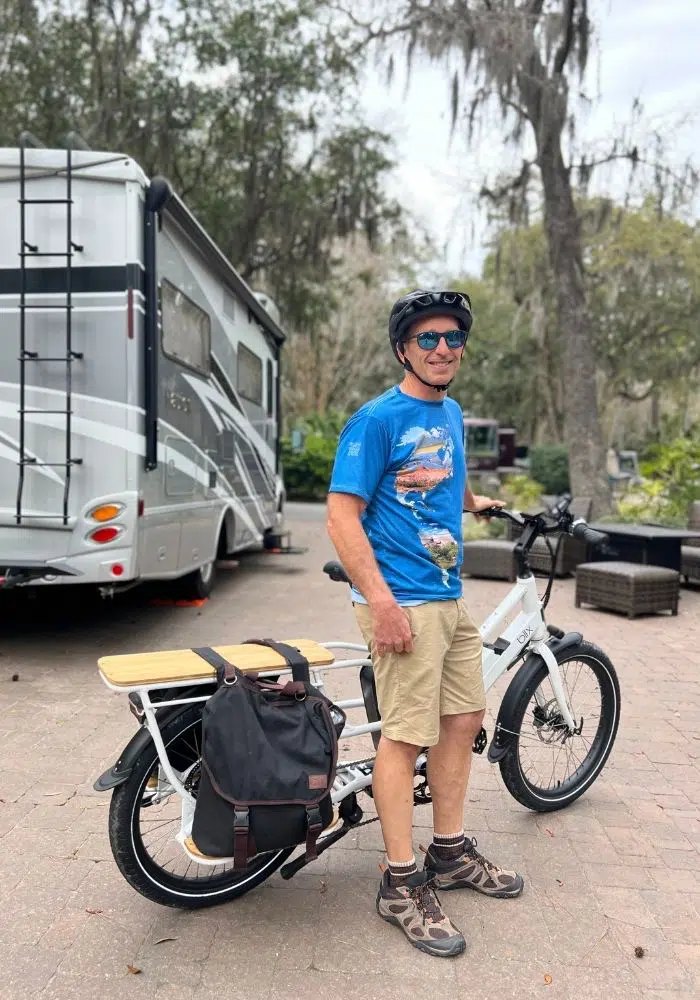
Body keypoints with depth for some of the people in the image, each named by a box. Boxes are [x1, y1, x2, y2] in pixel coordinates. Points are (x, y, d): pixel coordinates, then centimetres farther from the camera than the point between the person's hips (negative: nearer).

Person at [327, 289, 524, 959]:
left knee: (464, 719, 14)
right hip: (403, 602, -9)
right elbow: (342, 516, -17)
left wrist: (473, 502, 42)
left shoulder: (451, 413, 14)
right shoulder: (378, 419, -11)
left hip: (450, 597, 9)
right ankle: (401, 885, 12)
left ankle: (451, 852, 31)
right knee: (406, 736, -4)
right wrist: (382, 603, -24)